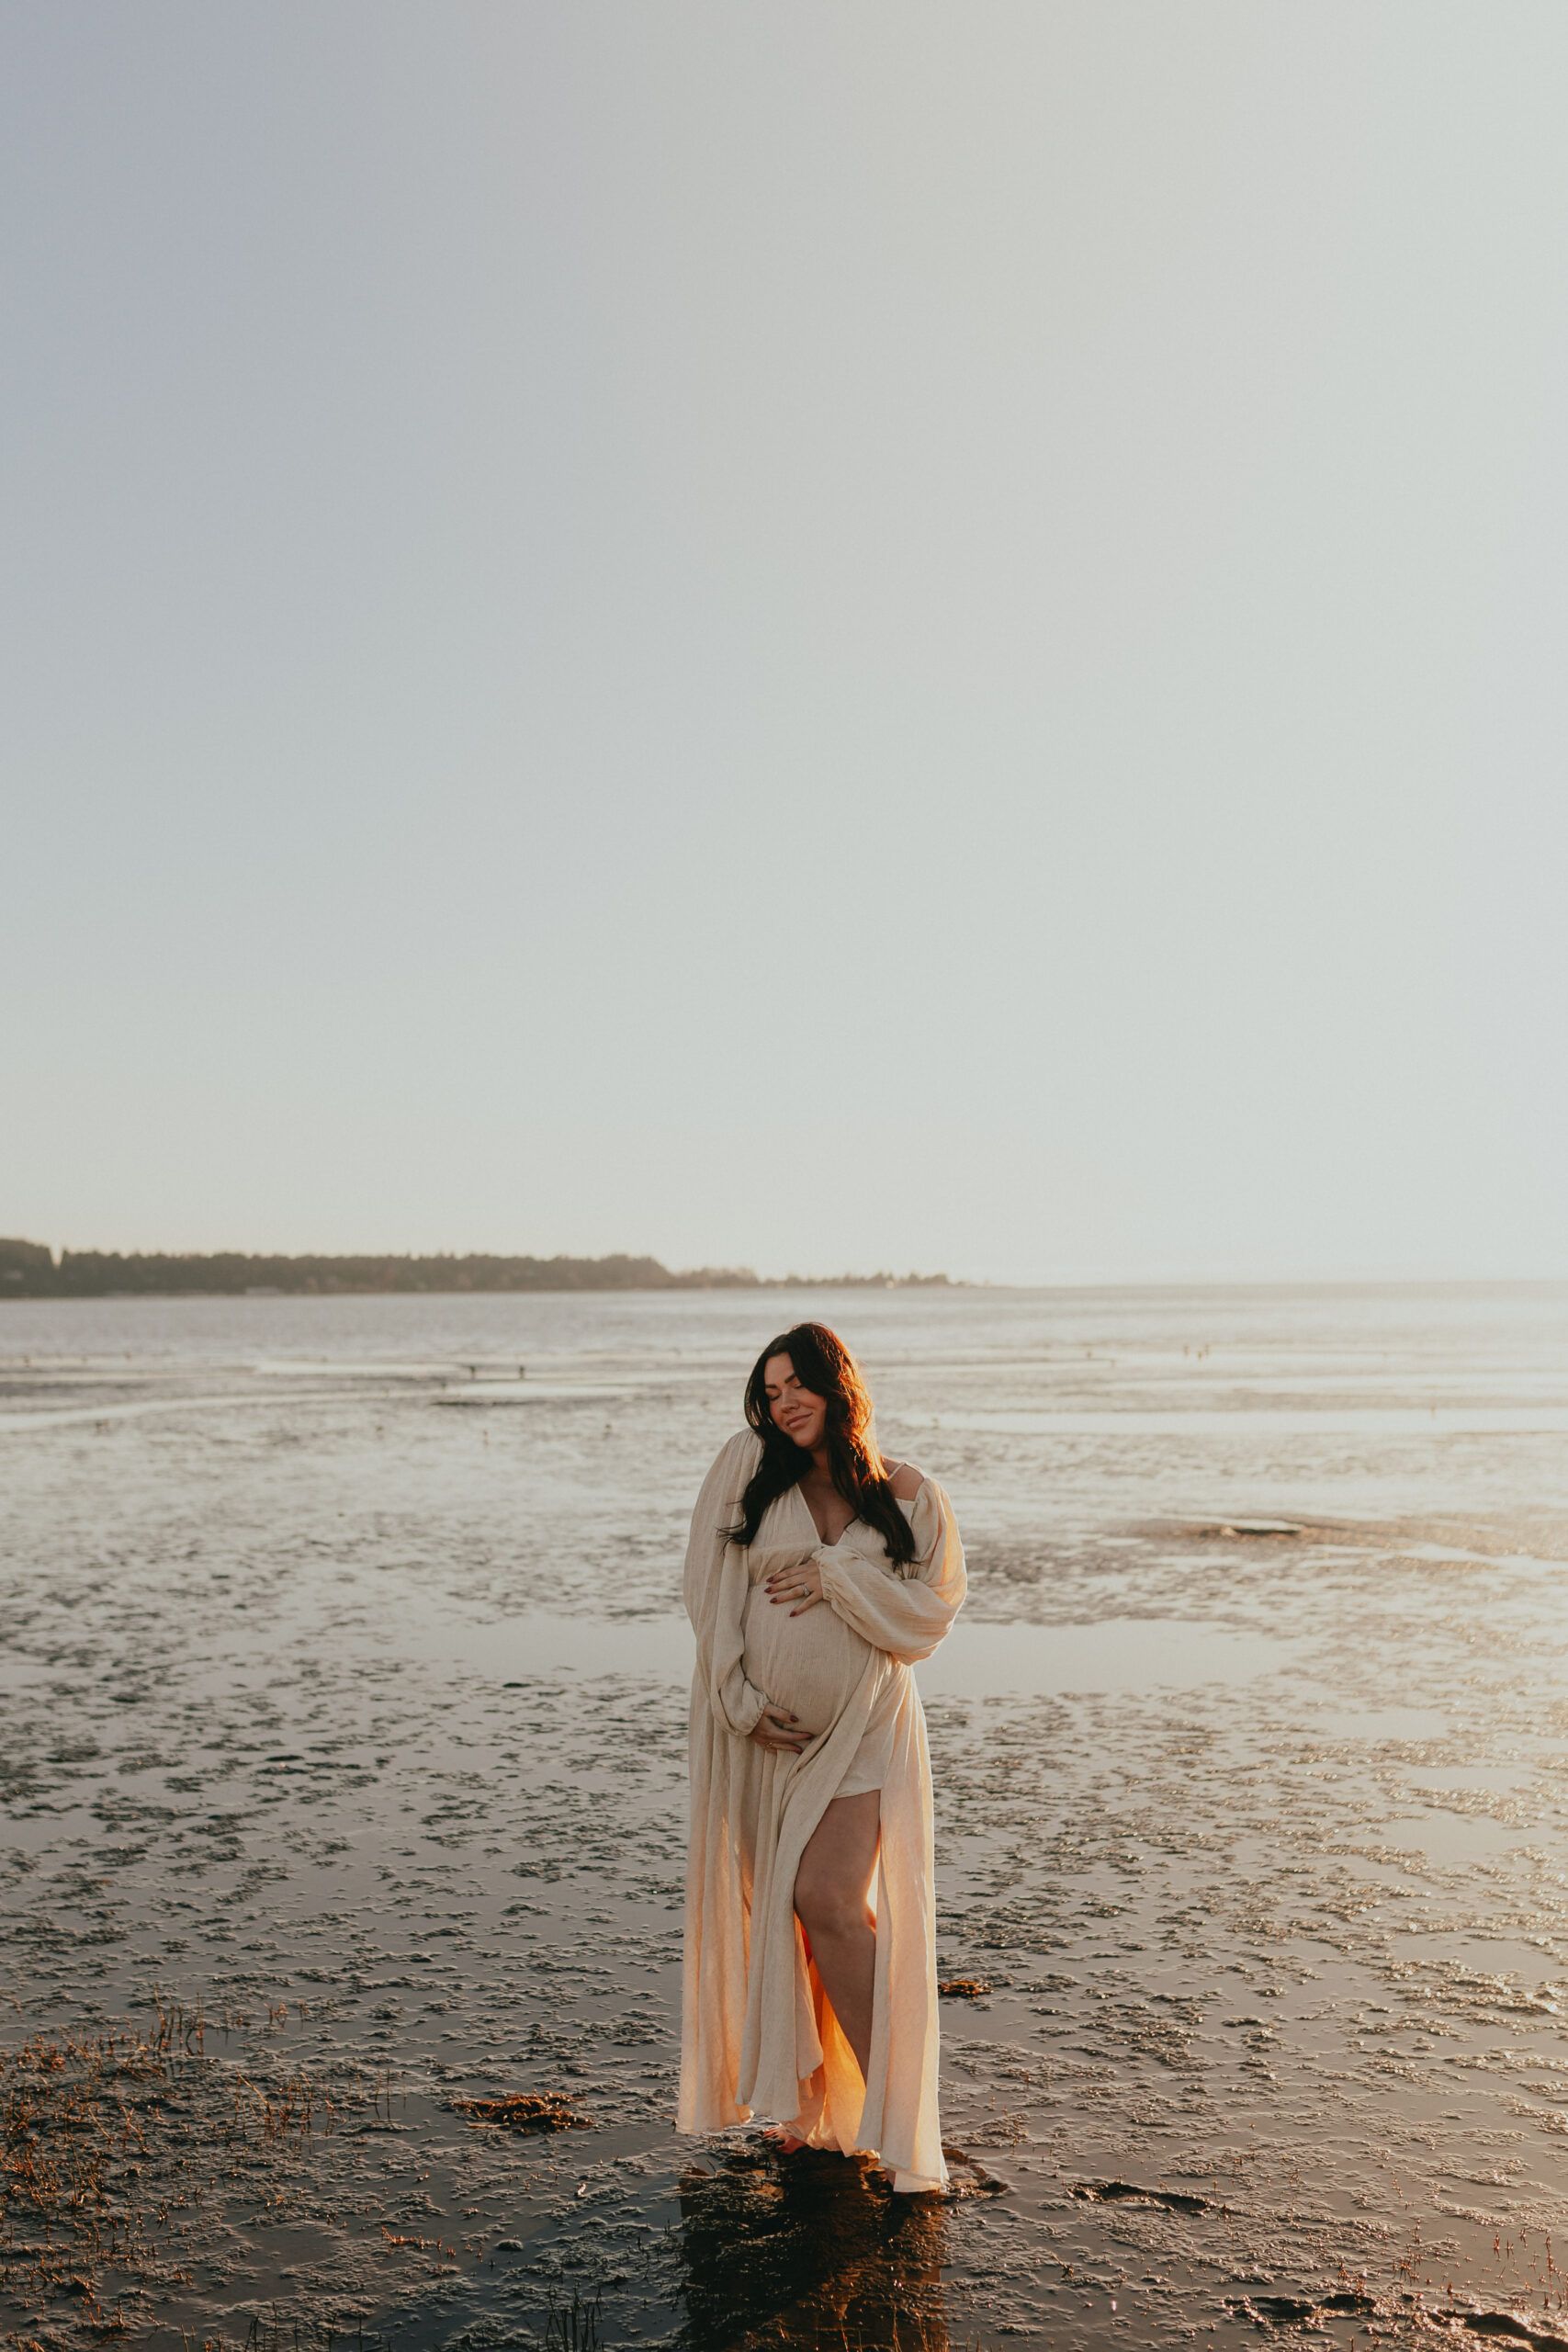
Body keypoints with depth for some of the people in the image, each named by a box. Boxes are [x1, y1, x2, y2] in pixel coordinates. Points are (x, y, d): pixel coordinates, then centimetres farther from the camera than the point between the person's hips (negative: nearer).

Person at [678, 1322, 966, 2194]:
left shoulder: (912, 1497, -2)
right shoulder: (748, 1468, -2)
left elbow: (931, 1610, -4)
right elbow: (710, 1591, -2)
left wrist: (835, 1576, -14)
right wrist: (740, 1698, -7)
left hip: (862, 1727, -2)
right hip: (763, 1727, 2)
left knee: (829, 1900, -14)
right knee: (772, 1911, 8)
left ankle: (893, 2105, 2)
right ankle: (807, 2099, 28)